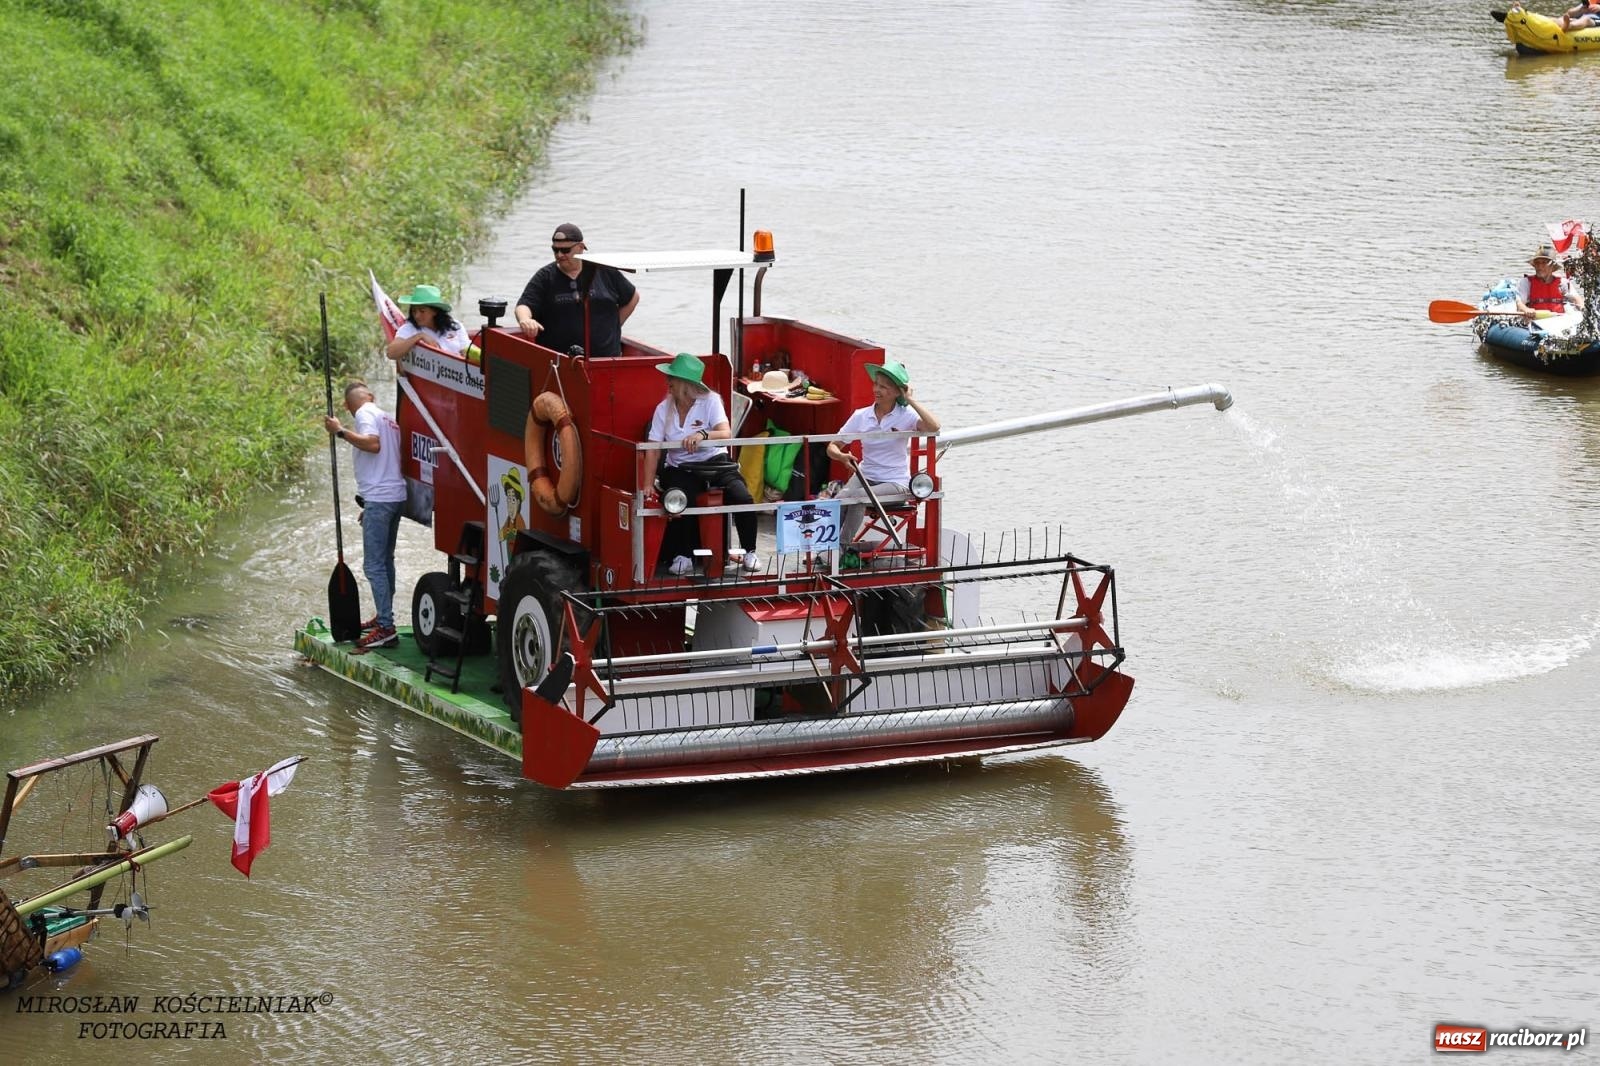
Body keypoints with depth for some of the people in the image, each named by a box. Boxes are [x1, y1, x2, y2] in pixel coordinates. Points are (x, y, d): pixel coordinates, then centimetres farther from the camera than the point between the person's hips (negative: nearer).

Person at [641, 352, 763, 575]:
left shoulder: (710, 401, -6)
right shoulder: (663, 409, 0)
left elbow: (725, 434, -21)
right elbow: (653, 450, -4)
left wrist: (703, 435, -43)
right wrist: (648, 486, -14)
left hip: (716, 463, -1)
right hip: (681, 470, 1)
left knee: (742, 498, -25)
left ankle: (749, 553, -6)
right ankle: (682, 556, -15)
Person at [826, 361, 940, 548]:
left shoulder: (906, 416, -6)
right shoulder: (861, 416, 4)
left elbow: (934, 427, -27)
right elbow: (833, 447, 7)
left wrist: (910, 400, -19)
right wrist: (843, 457, -18)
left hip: (895, 483, -3)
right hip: (864, 476, 3)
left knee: (856, 497, -30)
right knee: (840, 499, -28)